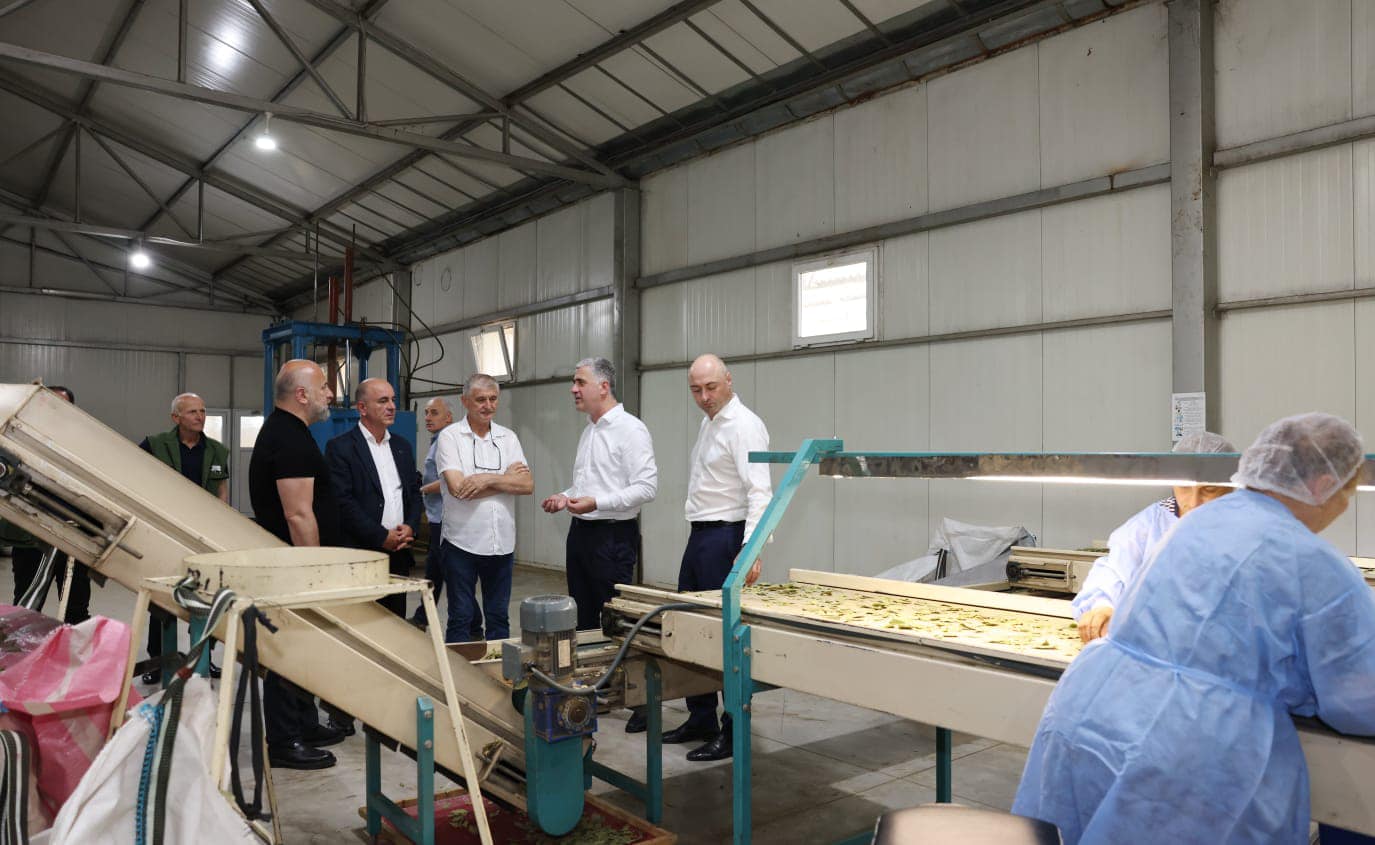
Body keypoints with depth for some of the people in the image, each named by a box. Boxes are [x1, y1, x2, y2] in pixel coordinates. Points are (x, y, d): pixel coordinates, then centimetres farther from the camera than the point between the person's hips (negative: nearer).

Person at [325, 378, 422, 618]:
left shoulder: (402, 446, 16)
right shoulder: (340, 448, -5)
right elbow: (343, 501, -12)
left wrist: (410, 527, -2)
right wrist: (382, 537, -14)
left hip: (399, 554, 6)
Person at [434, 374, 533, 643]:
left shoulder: (508, 437, 8)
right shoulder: (450, 436, -4)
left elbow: (527, 485, -2)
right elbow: (458, 488, -16)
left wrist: (488, 480, -16)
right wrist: (506, 478, -8)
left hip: (502, 543, 4)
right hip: (462, 541, -4)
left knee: (499, 617, 13)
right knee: (460, 617, 6)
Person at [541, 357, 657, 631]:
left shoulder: (630, 429, -13)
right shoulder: (589, 431, 16)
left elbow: (646, 487, -20)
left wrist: (596, 503, -25)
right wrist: (566, 496, 8)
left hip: (613, 535, -9)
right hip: (580, 531, 9)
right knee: (583, 619, 15)